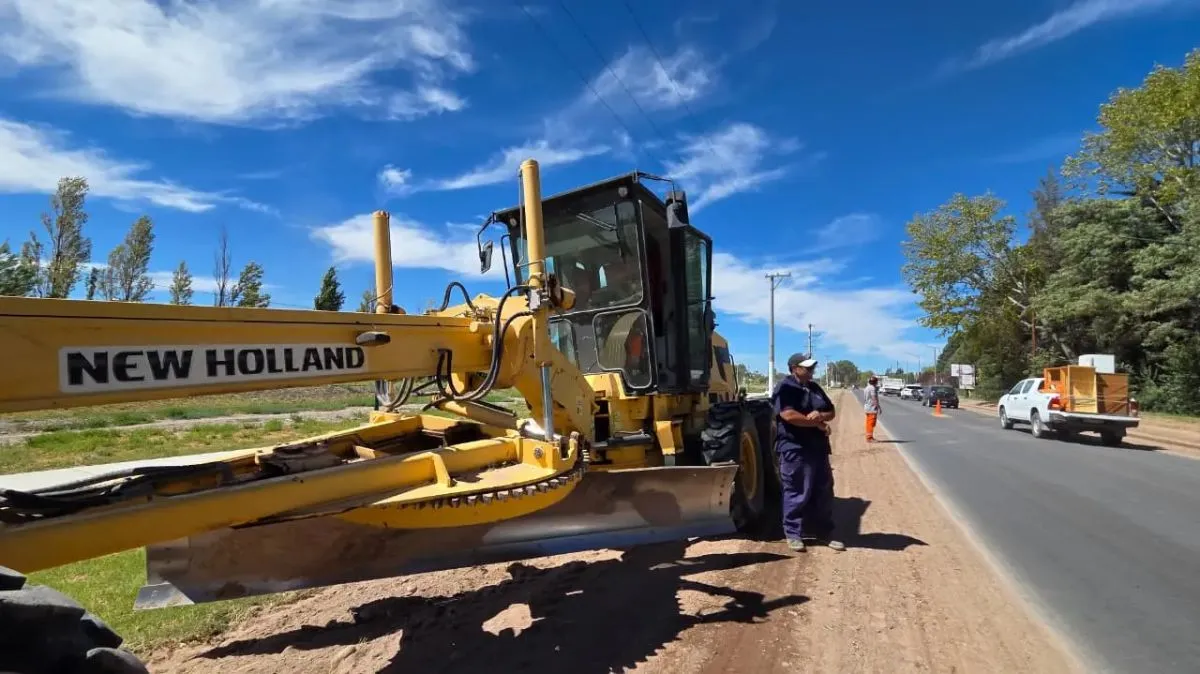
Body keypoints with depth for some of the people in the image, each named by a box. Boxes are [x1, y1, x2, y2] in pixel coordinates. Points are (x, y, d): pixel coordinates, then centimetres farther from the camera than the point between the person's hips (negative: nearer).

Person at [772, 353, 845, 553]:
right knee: (796, 493, -2)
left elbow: (831, 412, 16)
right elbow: (789, 415, -23)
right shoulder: (785, 388, -10)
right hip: (795, 449, -8)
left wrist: (820, 415, -9)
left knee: (824, 491, 12)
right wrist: (817, 424, -13)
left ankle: (824, 533, 23)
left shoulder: (815, 387, 16)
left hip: (818, 448, 8)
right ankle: (793, 534, 10)